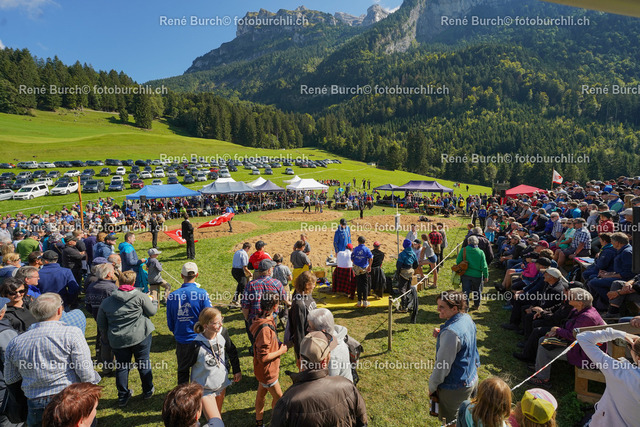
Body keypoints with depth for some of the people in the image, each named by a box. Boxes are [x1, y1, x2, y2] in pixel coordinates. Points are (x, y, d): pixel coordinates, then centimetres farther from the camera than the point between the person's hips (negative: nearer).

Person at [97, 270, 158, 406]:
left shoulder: (106, 302, 2)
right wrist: (153, 301, 17)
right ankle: (148, 391, 26)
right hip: (140, 337, -2)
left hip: (118, 341, 3)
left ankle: (123, 397, 25)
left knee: (121, 367, 15)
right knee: (144, 364, 12)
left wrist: (108, 335, 24)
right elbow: (152, 311, -2)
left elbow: (101, 325, 10)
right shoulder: (140, 296, -10)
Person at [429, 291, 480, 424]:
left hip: (455, 388, -9)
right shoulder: (467, 318, -5)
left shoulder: (451, 332, -33)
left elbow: (442, 366, -26)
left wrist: (432, 387, -11)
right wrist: (441, 334, -4)